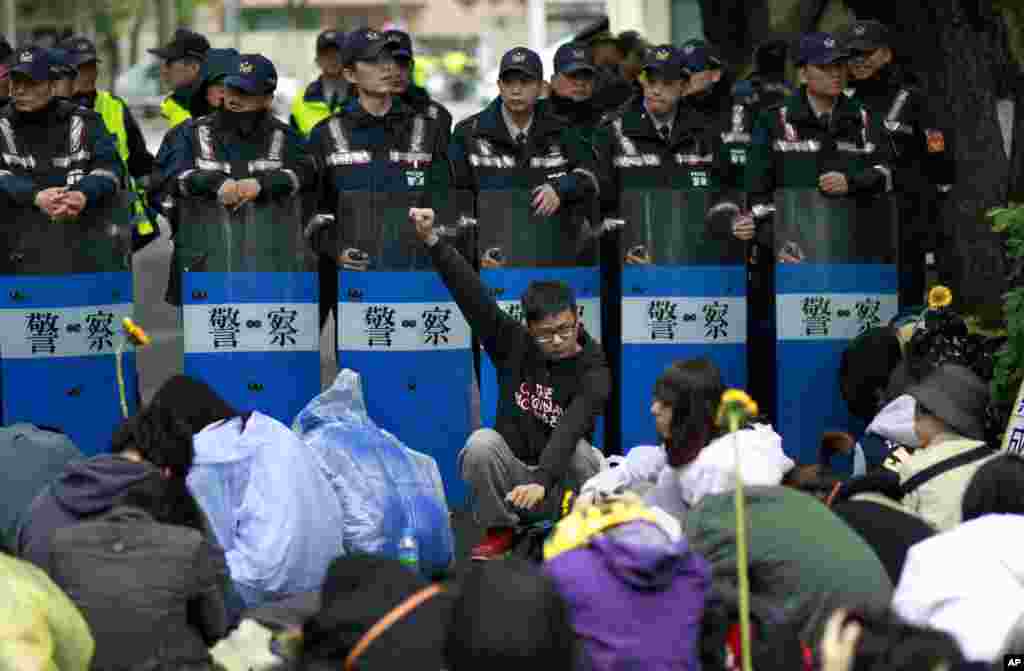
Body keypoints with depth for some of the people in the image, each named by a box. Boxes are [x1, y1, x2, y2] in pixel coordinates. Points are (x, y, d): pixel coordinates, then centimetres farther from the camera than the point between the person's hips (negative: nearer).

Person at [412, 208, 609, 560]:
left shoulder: (592, 373, -14)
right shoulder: (514, 344, -3)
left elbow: (567, 434, -31)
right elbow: (471, 293, -12)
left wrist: (541, 481, -47)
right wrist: (432, 240, -23)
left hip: (560, 483, -3)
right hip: (511, 473, 3)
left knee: (581, 452, -34)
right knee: (482, 441, -27)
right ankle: (499, 531, -7)